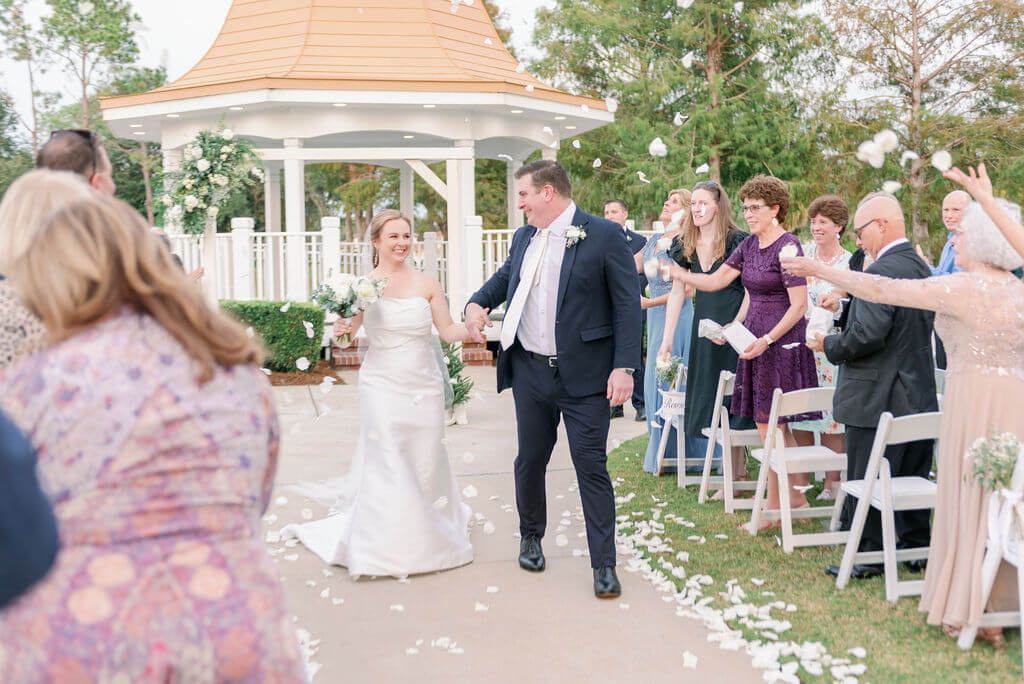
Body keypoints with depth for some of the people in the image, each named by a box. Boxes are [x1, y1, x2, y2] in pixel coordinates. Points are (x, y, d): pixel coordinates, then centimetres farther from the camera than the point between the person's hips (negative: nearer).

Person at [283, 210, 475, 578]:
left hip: (424, 385, 2)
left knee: (425, 460, 8)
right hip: (382, 385, -2)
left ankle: (428, 537, 29)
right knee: (387, 463, -6)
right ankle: (388, 545, 7)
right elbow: (347, 330, 5)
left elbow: (448, 330, 5)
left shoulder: (427, 283, 3)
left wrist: (471, 328, -14)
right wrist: (341, 328, -17)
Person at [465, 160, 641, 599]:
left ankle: (604, 564, 9)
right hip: (530, 372, 5)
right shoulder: (523, 238, 10)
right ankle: (531, 537, 38)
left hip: (584, 375, -5)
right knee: (530, 460, 15)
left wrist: (624, 367, -16)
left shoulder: (604, 235, -8)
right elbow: (504, 277, 27)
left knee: (591, 467, -2)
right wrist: (477, 304, 6)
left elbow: (627, 304, -9)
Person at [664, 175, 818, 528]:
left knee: (770, 426, -4)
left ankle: (772, 506, 5)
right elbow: (717, 280, 13)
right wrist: (677, 273, 1)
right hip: (756, 340, 8)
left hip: (782, 342, -8)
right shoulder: (749, 245, 11)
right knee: (772, 426, 11)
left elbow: (799, 305, -16)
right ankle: (797, 492, 23)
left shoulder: (787, 246, -14)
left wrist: (766, 340, -22)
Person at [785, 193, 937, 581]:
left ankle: (868, 556, 11)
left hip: (877, 399, -9)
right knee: (912, 476, 17)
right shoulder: (920, 268, 10)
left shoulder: (882, 272, -20)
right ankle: (917, 549, 28)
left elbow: (867, 336, -25)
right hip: (919, 397, 9)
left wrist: (828, 345, -8)